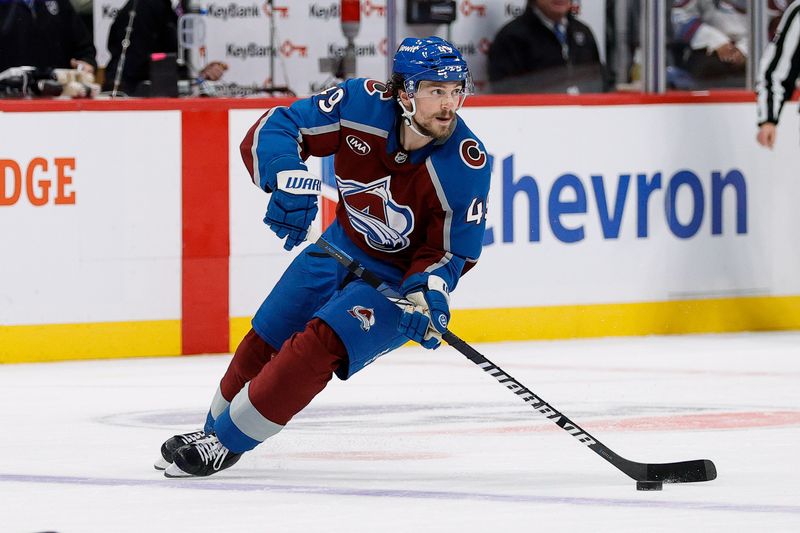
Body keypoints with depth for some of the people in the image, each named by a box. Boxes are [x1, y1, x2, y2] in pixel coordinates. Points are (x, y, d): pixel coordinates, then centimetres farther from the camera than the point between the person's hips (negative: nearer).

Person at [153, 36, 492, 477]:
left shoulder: (467, 166, -27)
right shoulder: (363, 105, -24)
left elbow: (450, 251, -15)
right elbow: (273, 129, -20)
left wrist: (428, 293, -34)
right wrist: (289, 180, -38)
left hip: (401, 277, -4)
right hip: (344, 245, 4)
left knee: (320, 345, -23)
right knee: (264, 342, 13)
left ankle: (226, 442, -10)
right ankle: (213, 427, 39)